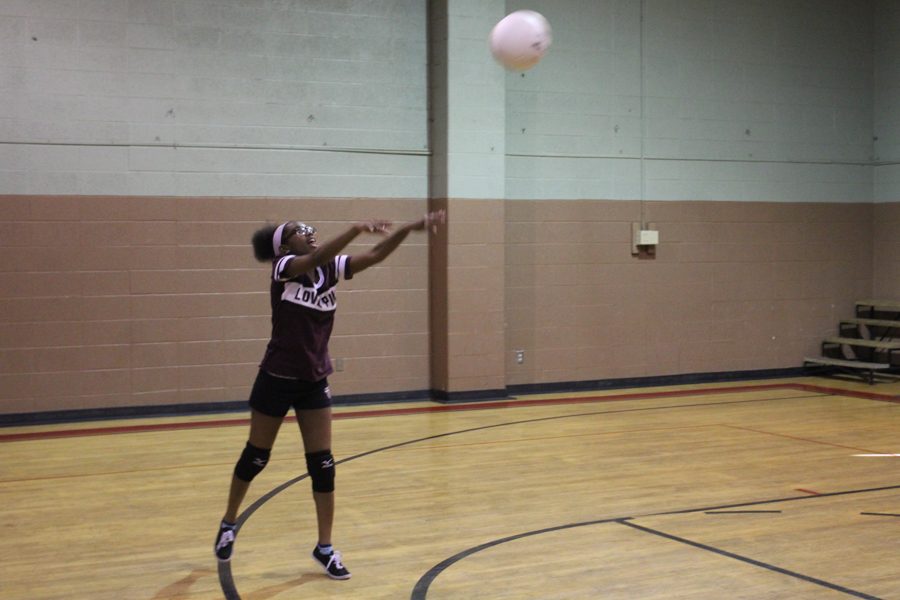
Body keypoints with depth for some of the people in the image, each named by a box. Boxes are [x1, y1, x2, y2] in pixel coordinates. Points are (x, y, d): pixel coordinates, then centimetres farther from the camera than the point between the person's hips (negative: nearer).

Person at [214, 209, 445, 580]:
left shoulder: (330, 269, 0)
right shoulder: (284, 268, -15)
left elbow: (376, 256, -9)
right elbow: (315, 258, -36)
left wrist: (411, 228, -22)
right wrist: (357, 229, -45)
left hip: (314, 382, 4)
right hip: (278, 379, -4)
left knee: (322, 465, 1)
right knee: (255, 458, 11)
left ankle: (324, 547, 12)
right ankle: (228, 525, 34)